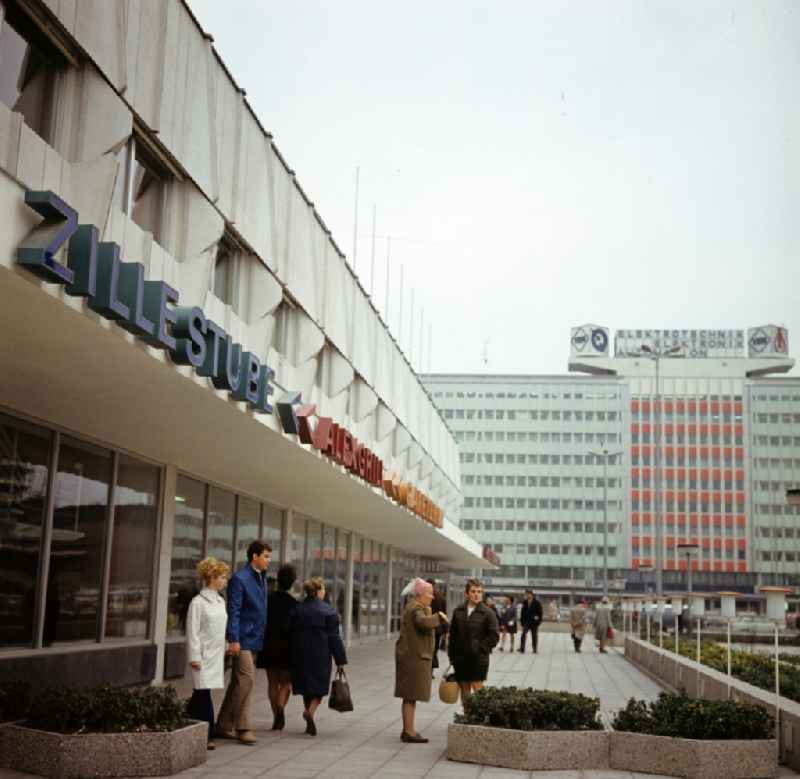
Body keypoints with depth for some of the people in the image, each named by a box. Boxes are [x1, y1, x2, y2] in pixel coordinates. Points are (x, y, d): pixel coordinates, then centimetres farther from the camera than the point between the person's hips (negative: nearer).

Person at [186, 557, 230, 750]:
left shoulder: (220, 601, 14)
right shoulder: (198, 602, -9)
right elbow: (192, 631, -9)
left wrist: (226, 650, 16)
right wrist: (194, 656, -12)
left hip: (217, 654, 7)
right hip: (204, 654, -7)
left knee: (201, 694, 9)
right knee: (203, 692, -6)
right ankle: (207, 735, -2)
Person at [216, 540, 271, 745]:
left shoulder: (261, 578, 14)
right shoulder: (239, 579, -12)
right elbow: (233, 611, -15)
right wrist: (233, 640, -19)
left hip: (254, 638, 8)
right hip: (243, 638, -8)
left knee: (238, 682, 12)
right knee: (246, 680, -11)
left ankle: (224, 726, 19)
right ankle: (242, 727, -3)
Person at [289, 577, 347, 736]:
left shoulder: (297, 609, 5)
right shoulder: (328, 611, -7)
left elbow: (290, 634, 8)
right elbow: (334, 637, -7)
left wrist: (292, 657, 14)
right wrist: (340, 660, -3)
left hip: (301, 655, 4)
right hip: (321, 656, -4)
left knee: (306, 687, 13)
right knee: (319, 687, 6)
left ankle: (310, 723, 16)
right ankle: (310, 711, -18)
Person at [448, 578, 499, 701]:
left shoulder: (488, 613, -6)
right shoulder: (458, 611, 5)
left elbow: (494, 636, -6)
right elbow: (452, 634, 11)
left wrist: (480, 648, -10)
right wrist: (452, 656, 8)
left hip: (478, 659, -4)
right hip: (460, 659, 4)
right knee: (464, 691, 11)